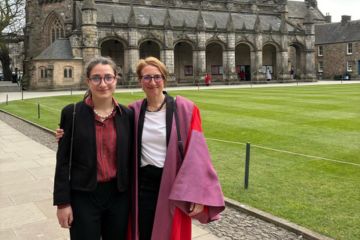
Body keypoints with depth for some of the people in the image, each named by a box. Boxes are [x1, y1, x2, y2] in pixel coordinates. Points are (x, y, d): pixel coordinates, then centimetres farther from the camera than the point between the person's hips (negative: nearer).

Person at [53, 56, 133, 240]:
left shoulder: (127, 115, 0)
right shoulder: (72, 113, -6)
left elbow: (130, 158, 6)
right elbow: (63, 161, -5)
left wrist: (132, 194, 6)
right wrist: (62, 202, -7)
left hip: (118, 195, 3)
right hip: (84, 197, -2)